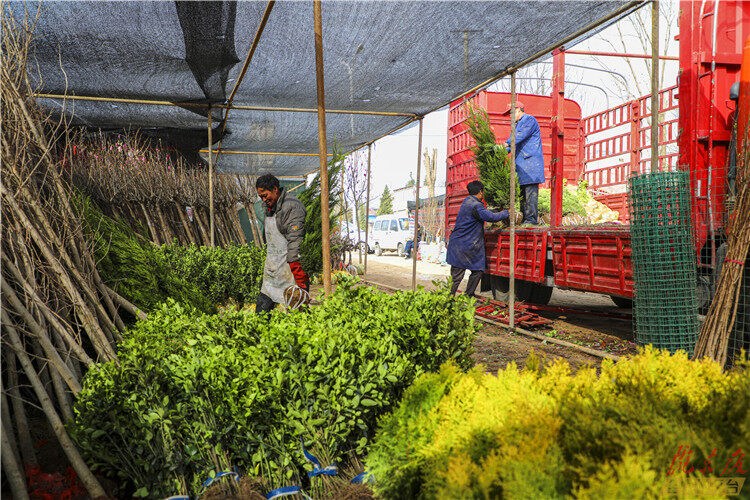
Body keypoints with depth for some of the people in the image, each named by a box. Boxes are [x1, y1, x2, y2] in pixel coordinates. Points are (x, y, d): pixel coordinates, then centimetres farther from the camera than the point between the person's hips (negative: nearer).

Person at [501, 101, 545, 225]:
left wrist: (508, 144, -27)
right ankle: (525, 217, 8)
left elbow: (521, 135, -17)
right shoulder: (517, 124, 27)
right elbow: (513, 141, 20)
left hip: (530, 160, -9)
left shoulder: (529, 120, -2)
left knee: (530, 191, -13)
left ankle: (532, 218, -15)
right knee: (522, 191, 6)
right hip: (520, 162, 9)